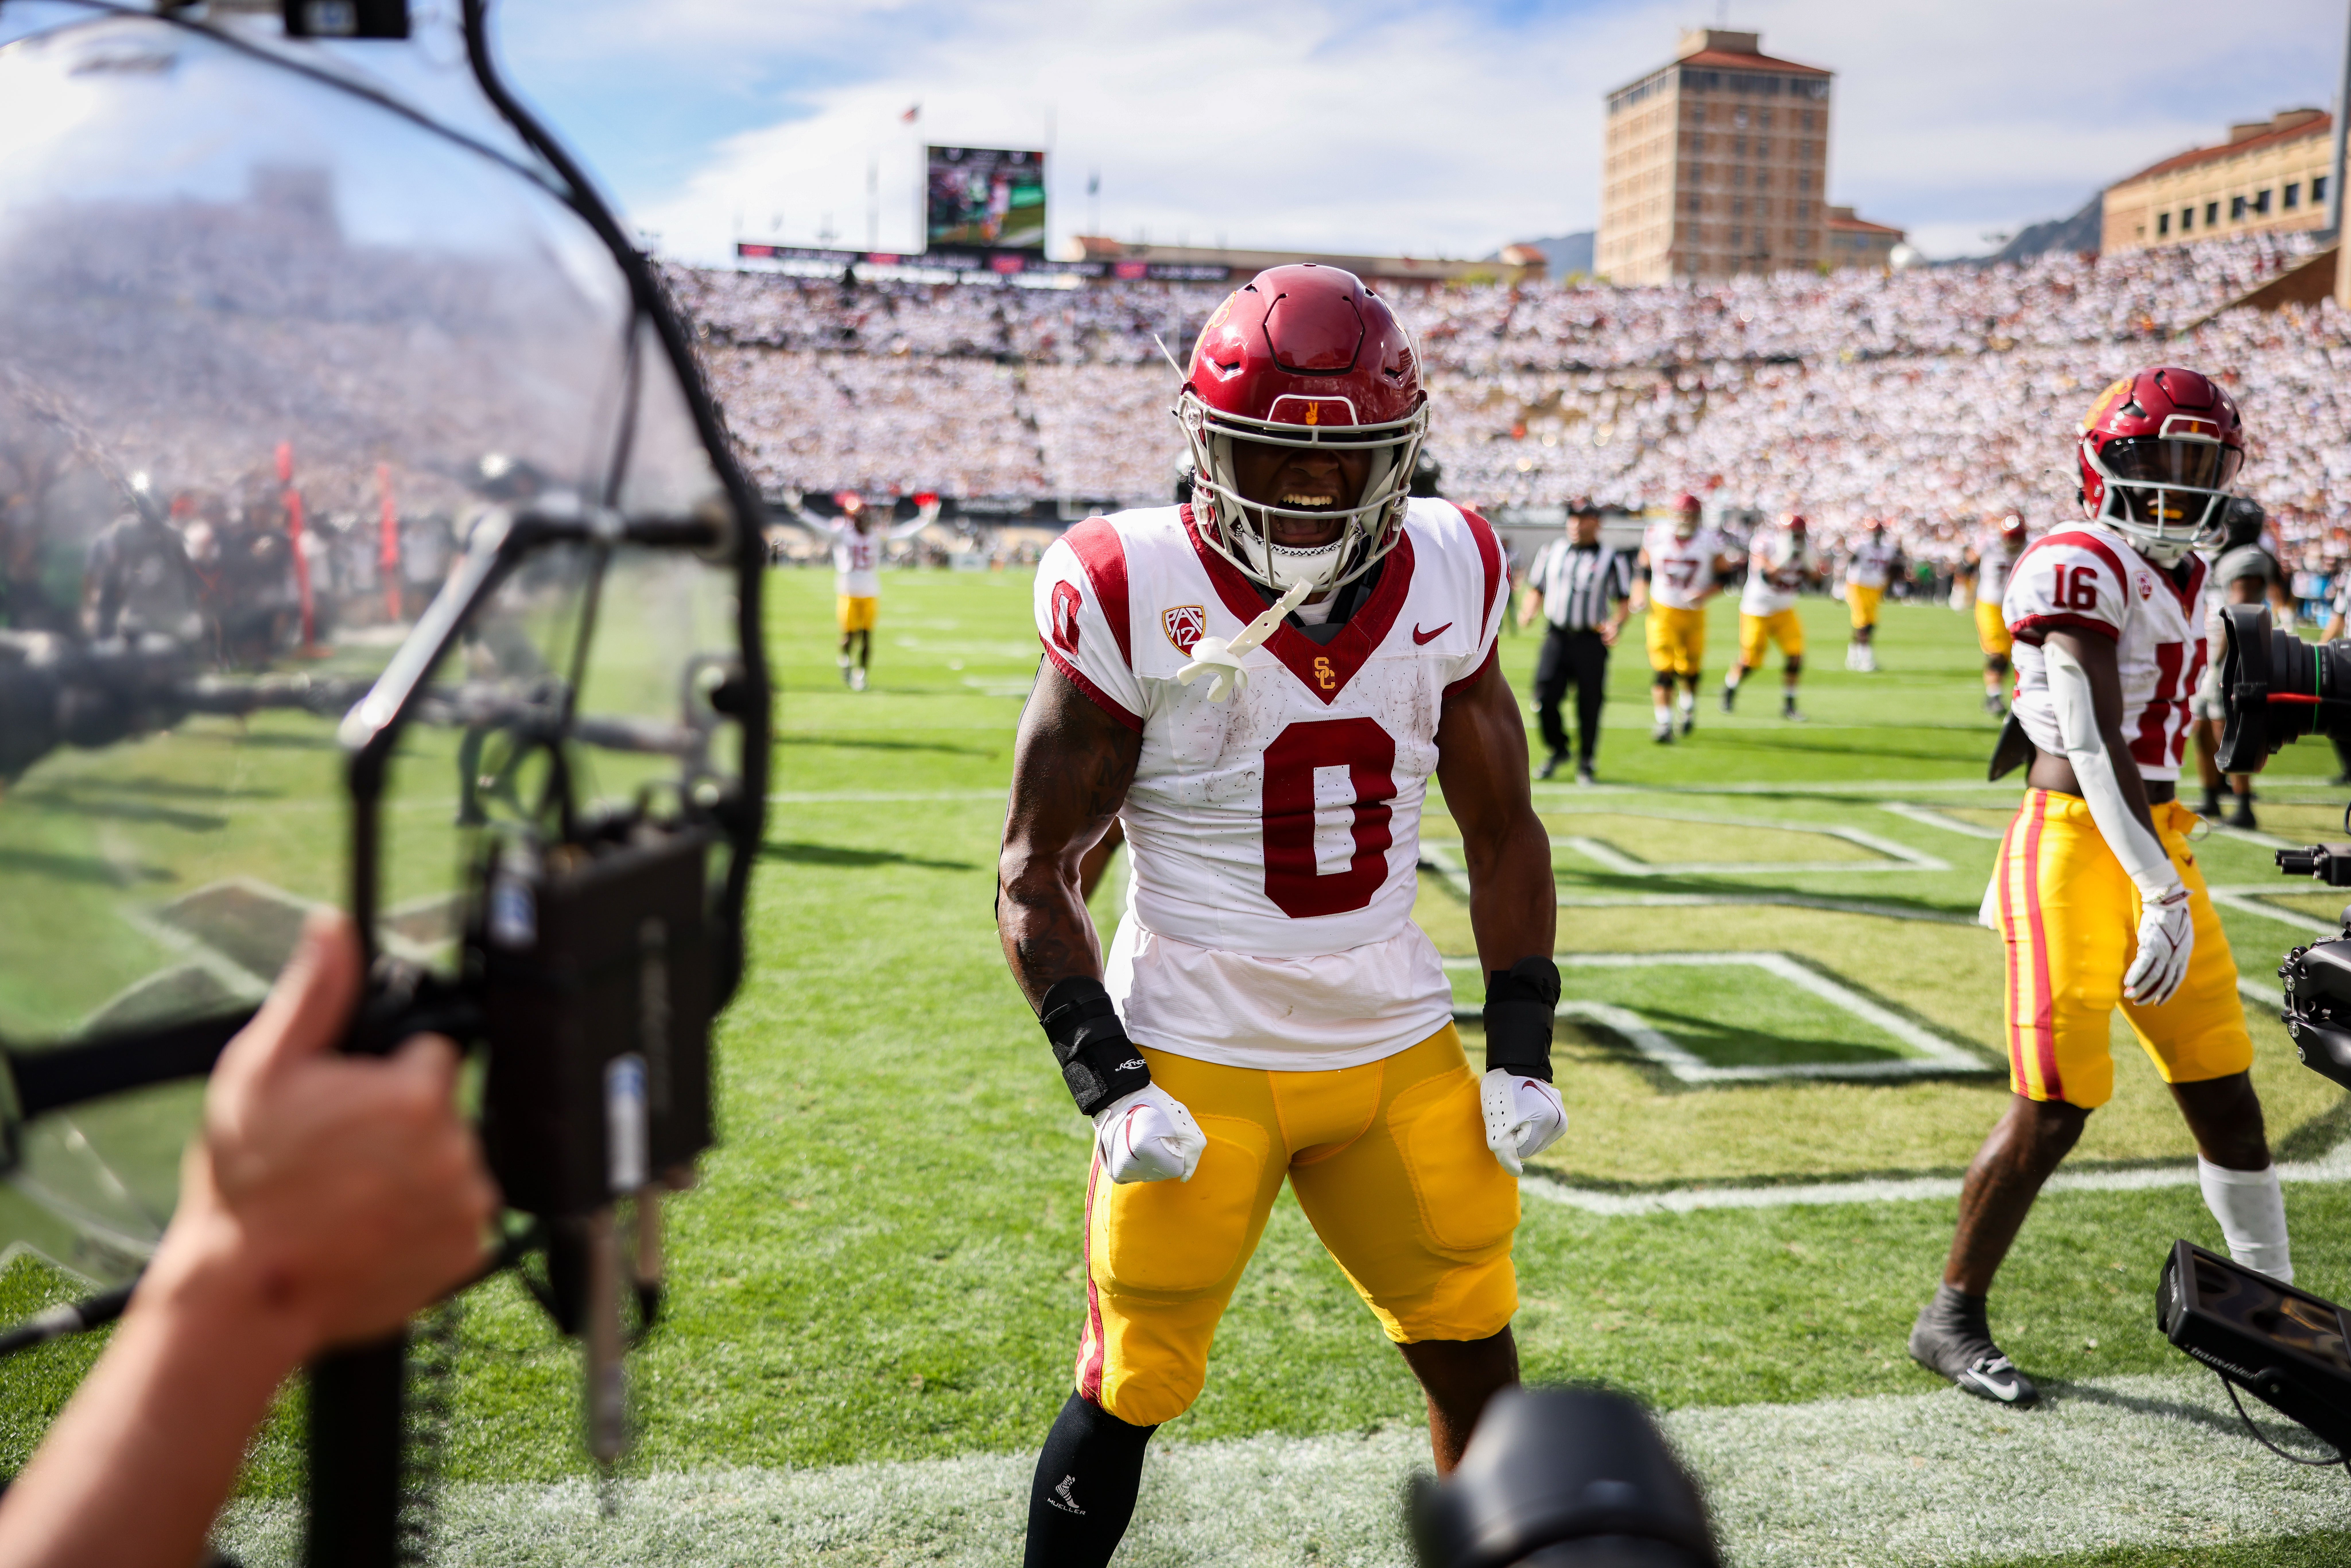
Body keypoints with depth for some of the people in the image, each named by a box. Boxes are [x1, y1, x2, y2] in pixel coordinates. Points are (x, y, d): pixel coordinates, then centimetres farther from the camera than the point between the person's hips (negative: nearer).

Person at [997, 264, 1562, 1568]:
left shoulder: (1446, 581, 0)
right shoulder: (1134, 597, -13)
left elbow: (1503, 838, 9)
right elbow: (1036, 872, -8)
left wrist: (1523, 1052, 4)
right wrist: (1109, 1088, -16)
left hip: (1398, 1045, 4)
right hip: (1197, 1059, -4)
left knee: (1477, 1363, 15)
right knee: (1128, 1396, 6)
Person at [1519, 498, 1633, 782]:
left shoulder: (1612, 559, 1)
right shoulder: (1551, 552, 10)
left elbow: (1624, 601, 2)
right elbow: (1537, 590, 17)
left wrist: (1616, 624, -17)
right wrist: (1528, 612, -3)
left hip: (1591, 641, -2)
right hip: (1556, 638, 2)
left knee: (1589, 705, 1)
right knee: (1545, 698, -7)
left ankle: (1586, 764, 18)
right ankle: (1558, 749, 19)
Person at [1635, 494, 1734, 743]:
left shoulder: (1710, 542, -9)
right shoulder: (1656, 536, -6)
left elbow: (1722, 577, -1)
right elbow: (1644, 569, 9)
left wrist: (1706, 593, -18)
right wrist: (1640, 594, -4)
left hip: (1694, 613, 1)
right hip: (1662, 611, -1)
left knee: (1691, 670, 12)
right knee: (1664, 670, -12)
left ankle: (1689, 708, 43)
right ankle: (1664, 725, -7)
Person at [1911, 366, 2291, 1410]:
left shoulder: (2180, 574, 15)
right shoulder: (2083, 567, -12)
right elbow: (2094, 746, -20)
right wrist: (2163, 891, -23)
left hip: (2155, 840, 8)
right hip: (2078, 846, -8)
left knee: (2224, 1090, 14)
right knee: (2053, 1109, -6)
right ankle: (1951, 1319, 10)